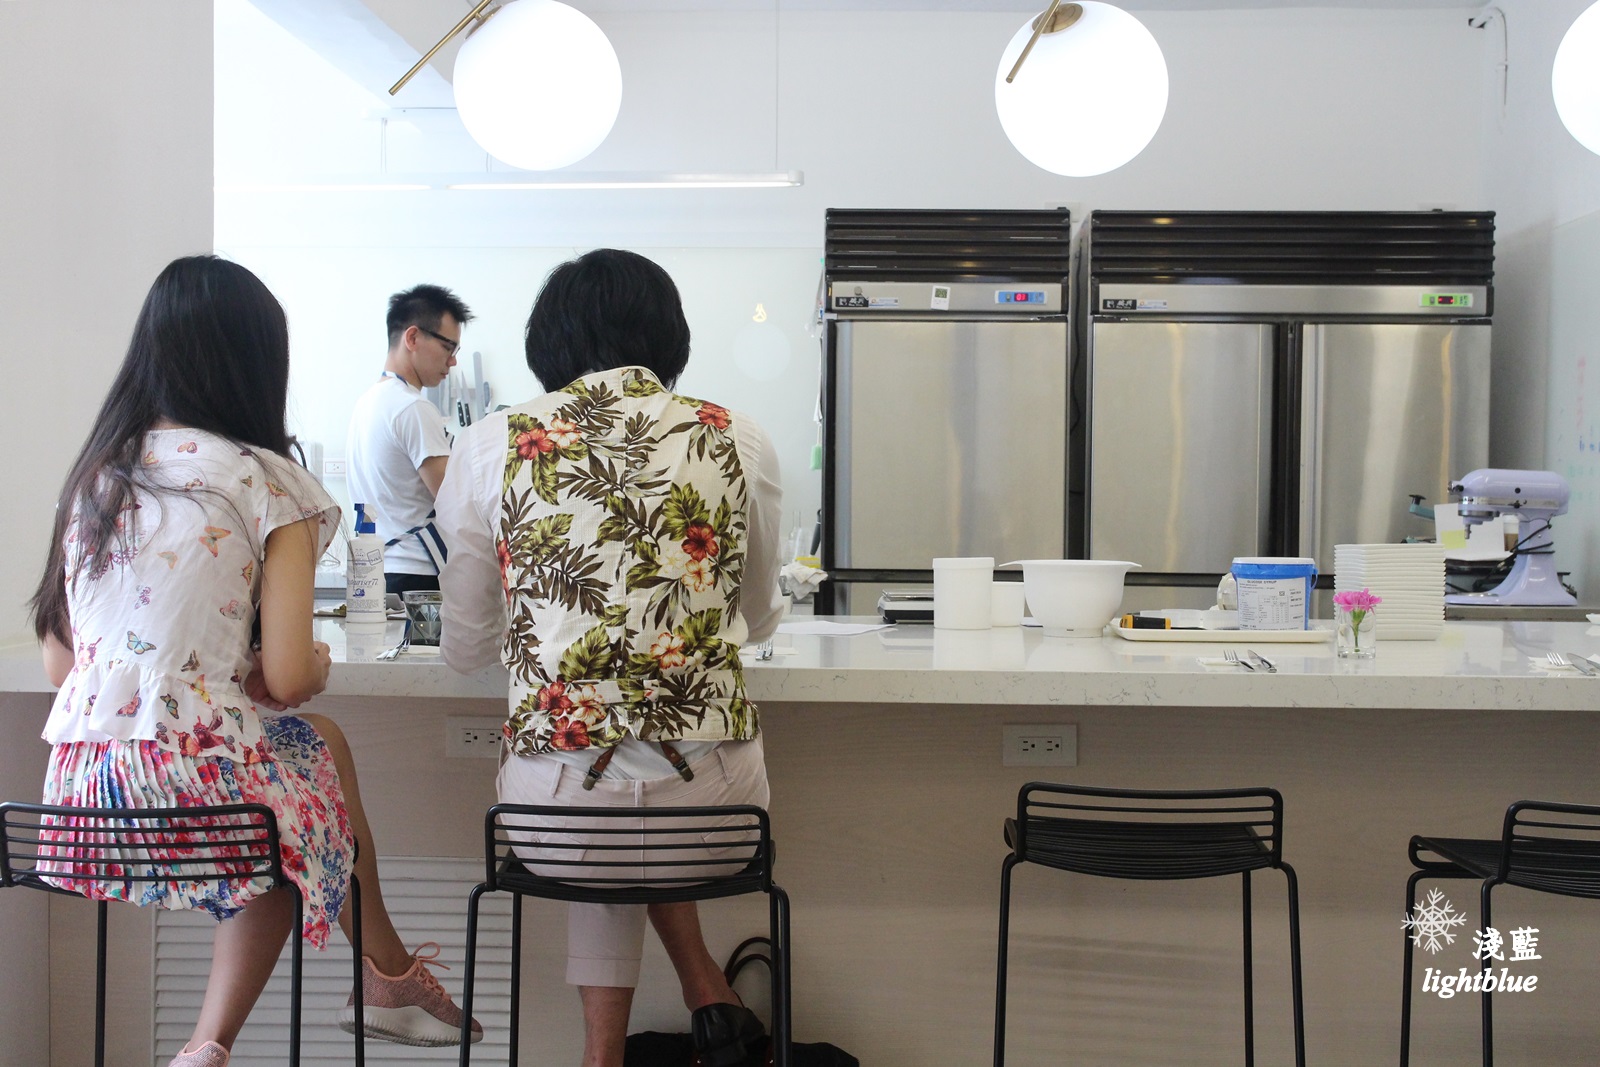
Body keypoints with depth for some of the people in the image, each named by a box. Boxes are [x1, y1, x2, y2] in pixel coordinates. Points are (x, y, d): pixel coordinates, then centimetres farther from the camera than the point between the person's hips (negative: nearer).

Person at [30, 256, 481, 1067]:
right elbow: (290, 679, -11)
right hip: (193, 788, -5)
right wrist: (321, 663, 11)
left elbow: (57, 662, 12)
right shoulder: (268, 487, -7)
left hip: (79, 793, 6)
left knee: (316, 748, 28)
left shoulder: (95, 475, 10)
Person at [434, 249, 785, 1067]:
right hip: (713, 799, 1)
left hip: (552, 809, 0)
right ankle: (706, 998, 29)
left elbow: (465, 648, 11)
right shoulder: (739, 443, 3)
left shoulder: (488, 449, 1)